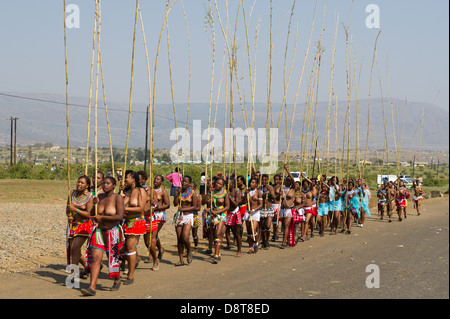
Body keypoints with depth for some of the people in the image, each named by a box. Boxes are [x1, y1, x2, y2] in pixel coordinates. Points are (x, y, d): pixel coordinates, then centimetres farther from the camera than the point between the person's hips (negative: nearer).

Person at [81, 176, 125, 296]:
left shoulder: (118, 198, -11)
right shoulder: (100, 196, 4)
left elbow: (120, 216, -20)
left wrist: (102, 217, -19)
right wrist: (95, 204, -3)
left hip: (113, 232, -4)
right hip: (99, 231, 4)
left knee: (113, 259, 9)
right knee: (95, 258, -9)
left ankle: (117, 281, 35)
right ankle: (92, 287, -13)